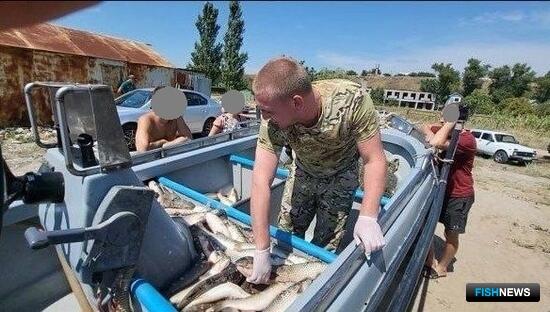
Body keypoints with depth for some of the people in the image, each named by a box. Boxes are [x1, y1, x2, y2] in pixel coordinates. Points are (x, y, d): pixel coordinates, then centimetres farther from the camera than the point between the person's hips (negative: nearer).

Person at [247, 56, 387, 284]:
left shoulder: (352, 99, -37)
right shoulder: (273, 121, -33)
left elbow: (375, 160, -27)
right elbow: (261, 181, -34)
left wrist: (368, 218, -37)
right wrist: (262, 252, -33)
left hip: (340, 175, -1)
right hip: (303, 170, 2)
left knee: (325, 244, -1)